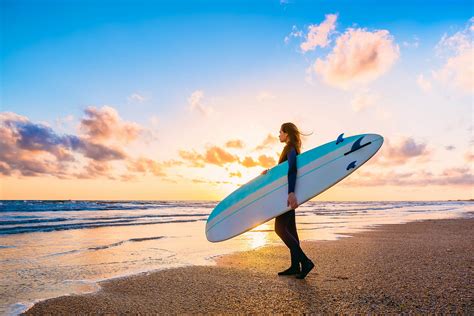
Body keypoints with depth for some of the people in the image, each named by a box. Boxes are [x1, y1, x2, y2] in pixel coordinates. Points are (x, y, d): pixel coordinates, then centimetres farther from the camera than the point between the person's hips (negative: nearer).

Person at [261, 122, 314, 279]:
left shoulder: (291, 149, -13)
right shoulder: (290, 149, 17)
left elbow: (292, 170, -29)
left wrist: (291, 193, -39)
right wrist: (271, 171, 17)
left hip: (288, 193, -10)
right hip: (289, 192, 10)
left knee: (280, 228, -10)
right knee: (290, 229, 10)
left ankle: (305, 261, -7)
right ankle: (295, 266, 15)